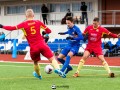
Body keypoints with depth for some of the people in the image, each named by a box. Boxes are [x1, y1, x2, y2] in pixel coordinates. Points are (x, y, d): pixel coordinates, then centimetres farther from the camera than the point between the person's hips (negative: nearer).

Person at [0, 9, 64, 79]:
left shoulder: (23, 24, 0)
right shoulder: (38, 22, 5)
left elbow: (12, 28, -2)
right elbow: (48, 31, 10)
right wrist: (44, 32, 32)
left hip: (33, 48, 1)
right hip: (42, 44, -1)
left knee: (36, 62, 25)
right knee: (52, 59, -2)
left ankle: (38, 75, 43)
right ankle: (57, 68, -27)